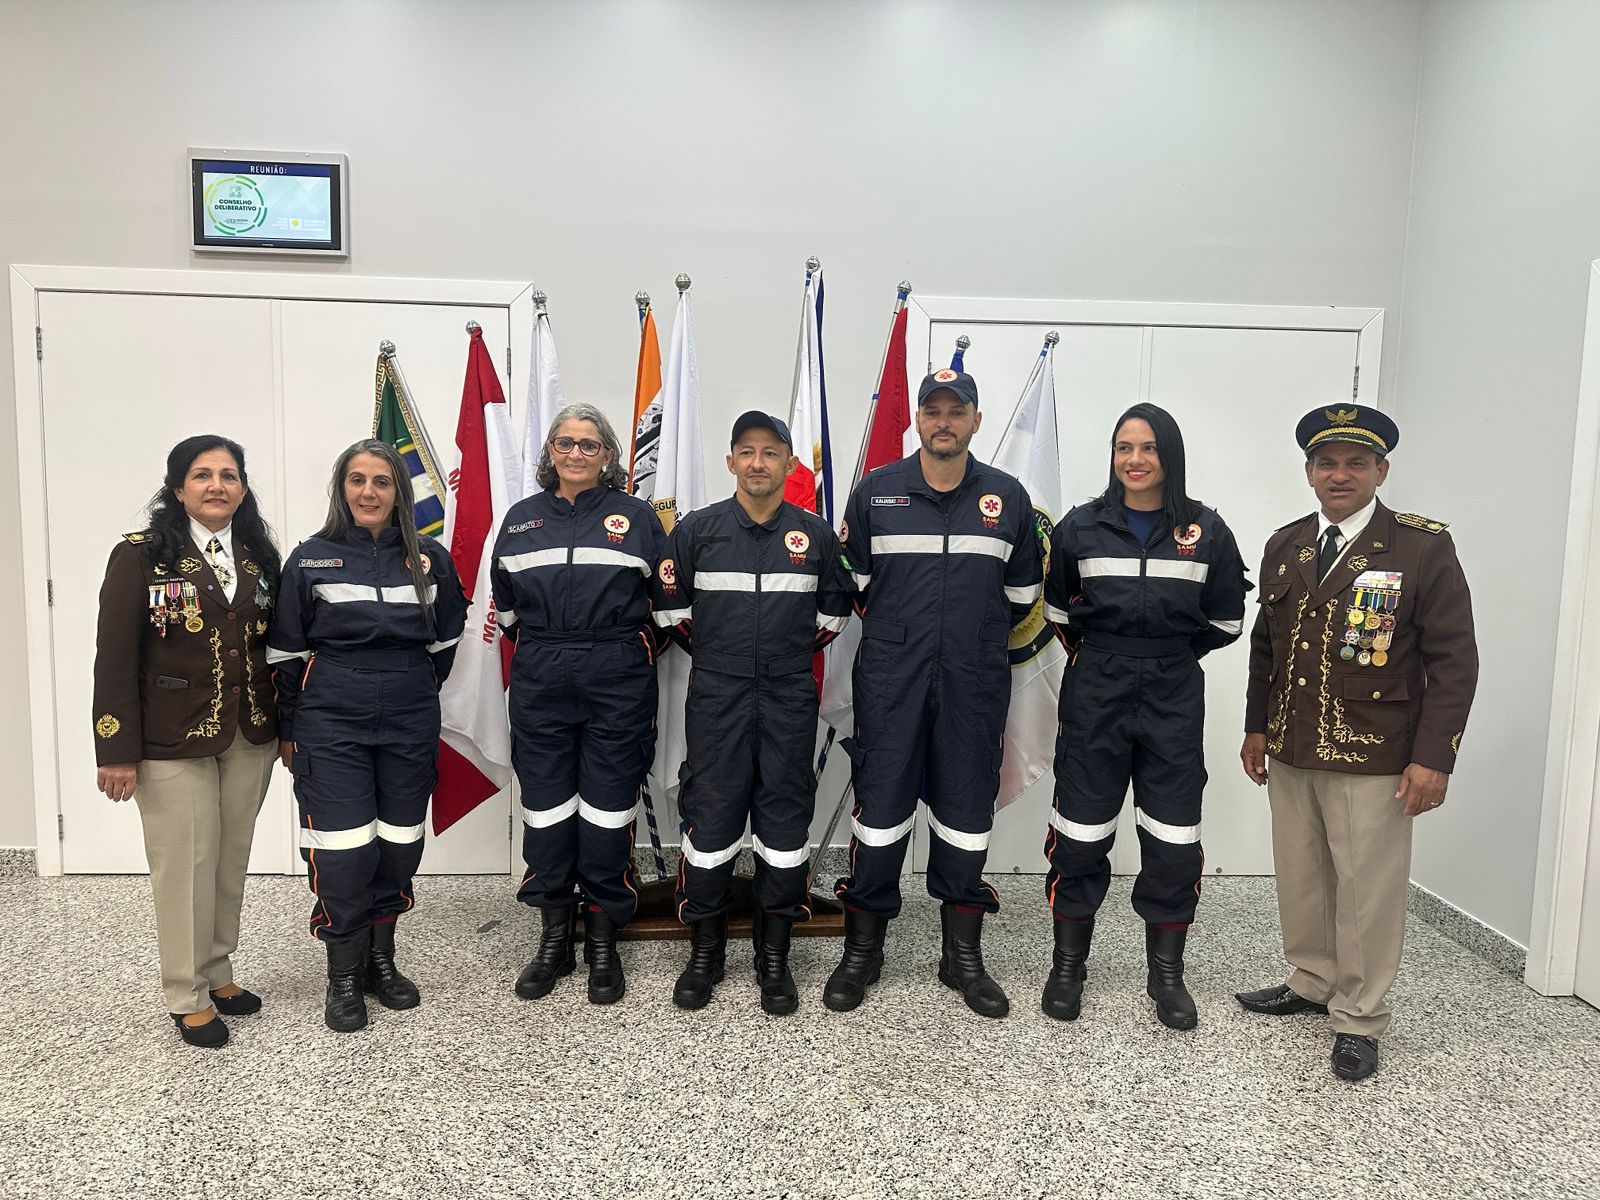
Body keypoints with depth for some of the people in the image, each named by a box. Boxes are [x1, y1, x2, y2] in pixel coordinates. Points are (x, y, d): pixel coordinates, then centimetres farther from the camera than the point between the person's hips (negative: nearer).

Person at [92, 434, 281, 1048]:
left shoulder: (259, 558, 7)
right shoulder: (141, 556, -7)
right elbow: (115, 658, -9)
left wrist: (283, 727, 8)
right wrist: (118, 751, -12)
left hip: (250, 739, 4)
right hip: (174, 742, -4)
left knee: (231, 861, 13)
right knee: (186, 866, 4)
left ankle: (218, 972, 31)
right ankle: (188, 996, 20)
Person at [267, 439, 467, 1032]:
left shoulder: (430, 560, 4)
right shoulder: (311, 558, -1)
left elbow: (443, 642, 15)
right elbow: (286, 650, 3)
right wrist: (288, 729, 5)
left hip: (410, 724, 2)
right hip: (331, 723, -2)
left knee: (399, 845, 10)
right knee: (342, 850, -3)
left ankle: (380, 959, 29)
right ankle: (343, 975, 16)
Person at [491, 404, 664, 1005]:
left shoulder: (636, 516, 4)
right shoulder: (522, 518, 11)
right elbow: (503, 603, 20)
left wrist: (630, 650, 2)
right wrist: (541, 642, 12)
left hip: (617, 683, -2)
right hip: (539, 682, 3)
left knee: (607, 811, 3)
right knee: (545, 808, 7)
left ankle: (603, 943, 19)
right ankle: (554, 939, 24)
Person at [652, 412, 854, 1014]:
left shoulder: (815, 533, 5)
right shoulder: (696, 529, 2)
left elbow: (835, 608, 15)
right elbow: (669, 604, 9)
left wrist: (795, 653, 11)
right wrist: (712, 652, 10)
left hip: (790, 699, 1)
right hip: (716, 697, -1)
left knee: (785, 822, 4)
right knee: (709, 819, 1)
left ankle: (774, 957, 18)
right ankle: (704, 952, 17)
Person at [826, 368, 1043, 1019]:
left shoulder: (1009, 497, 7)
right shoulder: (875, 491, 4)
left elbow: (1023, 588, 16)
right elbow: (852, 577, 12)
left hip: (975, 683, 1)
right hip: (889, 679, -1)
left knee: (967, 813, 8)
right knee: (879, 807, 1)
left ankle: (963, 956, 22)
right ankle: (862, 949, 17)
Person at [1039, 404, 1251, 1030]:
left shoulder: (1206, 531, 2)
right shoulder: (1081, 526, 1)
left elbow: (1225, 620, 9)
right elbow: (1058, 609, 13)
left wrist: (1170, 656, 9)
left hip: (1174, 697, 1)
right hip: (1094, 693, 0)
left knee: (1173, 838, 4)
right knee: (1080, 834, 4)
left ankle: (1166, 975, 22)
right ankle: (1067, 967, 21)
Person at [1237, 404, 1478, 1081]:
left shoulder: (1423, 548, -6)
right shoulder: (1284, 547, 9)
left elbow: (1453, 660, -7)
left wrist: (1433, 757, -12)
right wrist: (1257, 727, 13)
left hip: (1373, 761, -5)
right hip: (1290, 753, 5)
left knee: (1367, 891, 3)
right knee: (1300, 880, 15)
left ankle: (1359, 1020, 19)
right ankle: (1311, 983, 35)